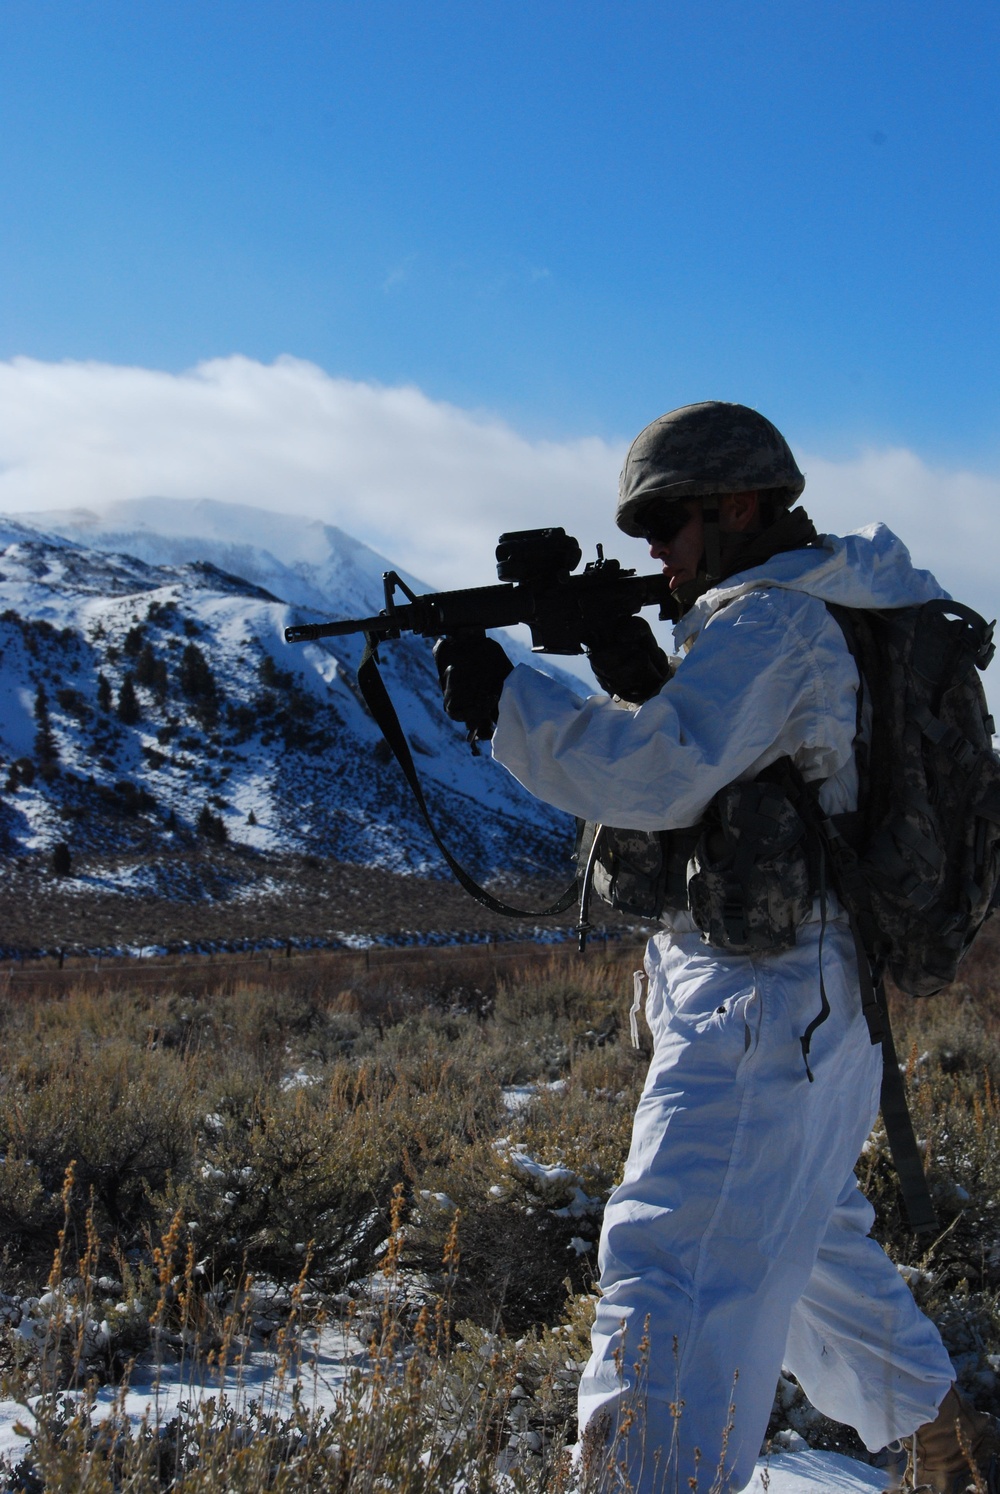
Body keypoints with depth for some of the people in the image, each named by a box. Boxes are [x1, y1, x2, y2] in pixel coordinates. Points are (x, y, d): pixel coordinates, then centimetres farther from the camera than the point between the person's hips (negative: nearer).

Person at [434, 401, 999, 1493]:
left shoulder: (771, 618, -14)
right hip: (806, 996, 11)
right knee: (804, 1233, 27)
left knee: (672, 1273, -14)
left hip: (761, 1003, -11)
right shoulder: (823, 608, 16)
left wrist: (505, 699, -18)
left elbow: (661, 777, -25)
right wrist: (642, 679, -1)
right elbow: (714, 770, 15)